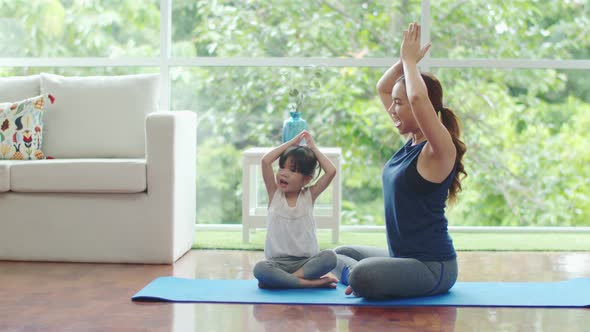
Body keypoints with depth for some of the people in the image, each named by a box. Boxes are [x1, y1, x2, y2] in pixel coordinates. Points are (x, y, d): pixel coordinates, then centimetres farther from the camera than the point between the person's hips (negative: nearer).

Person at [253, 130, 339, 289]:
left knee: (329, 257, -30)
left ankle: (280, 279, -25)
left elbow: (331, 171, -9)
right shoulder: (274, 193, 3)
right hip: (277, 261, -1)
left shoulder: (309, 195, 4)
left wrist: (313, 148, 3)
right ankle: (310, 282, -29)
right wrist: (292, 143, -1)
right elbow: (265, 161, -10)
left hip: (306, 261, 1)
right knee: (259, 268, -33)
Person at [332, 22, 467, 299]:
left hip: (433, 266, -9)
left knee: (361, 276, -34)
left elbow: (418, 98, -36)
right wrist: (405, 59, 1)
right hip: (403, 256, 9)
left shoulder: (439, 150, -18)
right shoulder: (411, 142, 7)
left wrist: (410, 60, -20)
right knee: (341, 254, 25)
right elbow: (382, 88, 16)